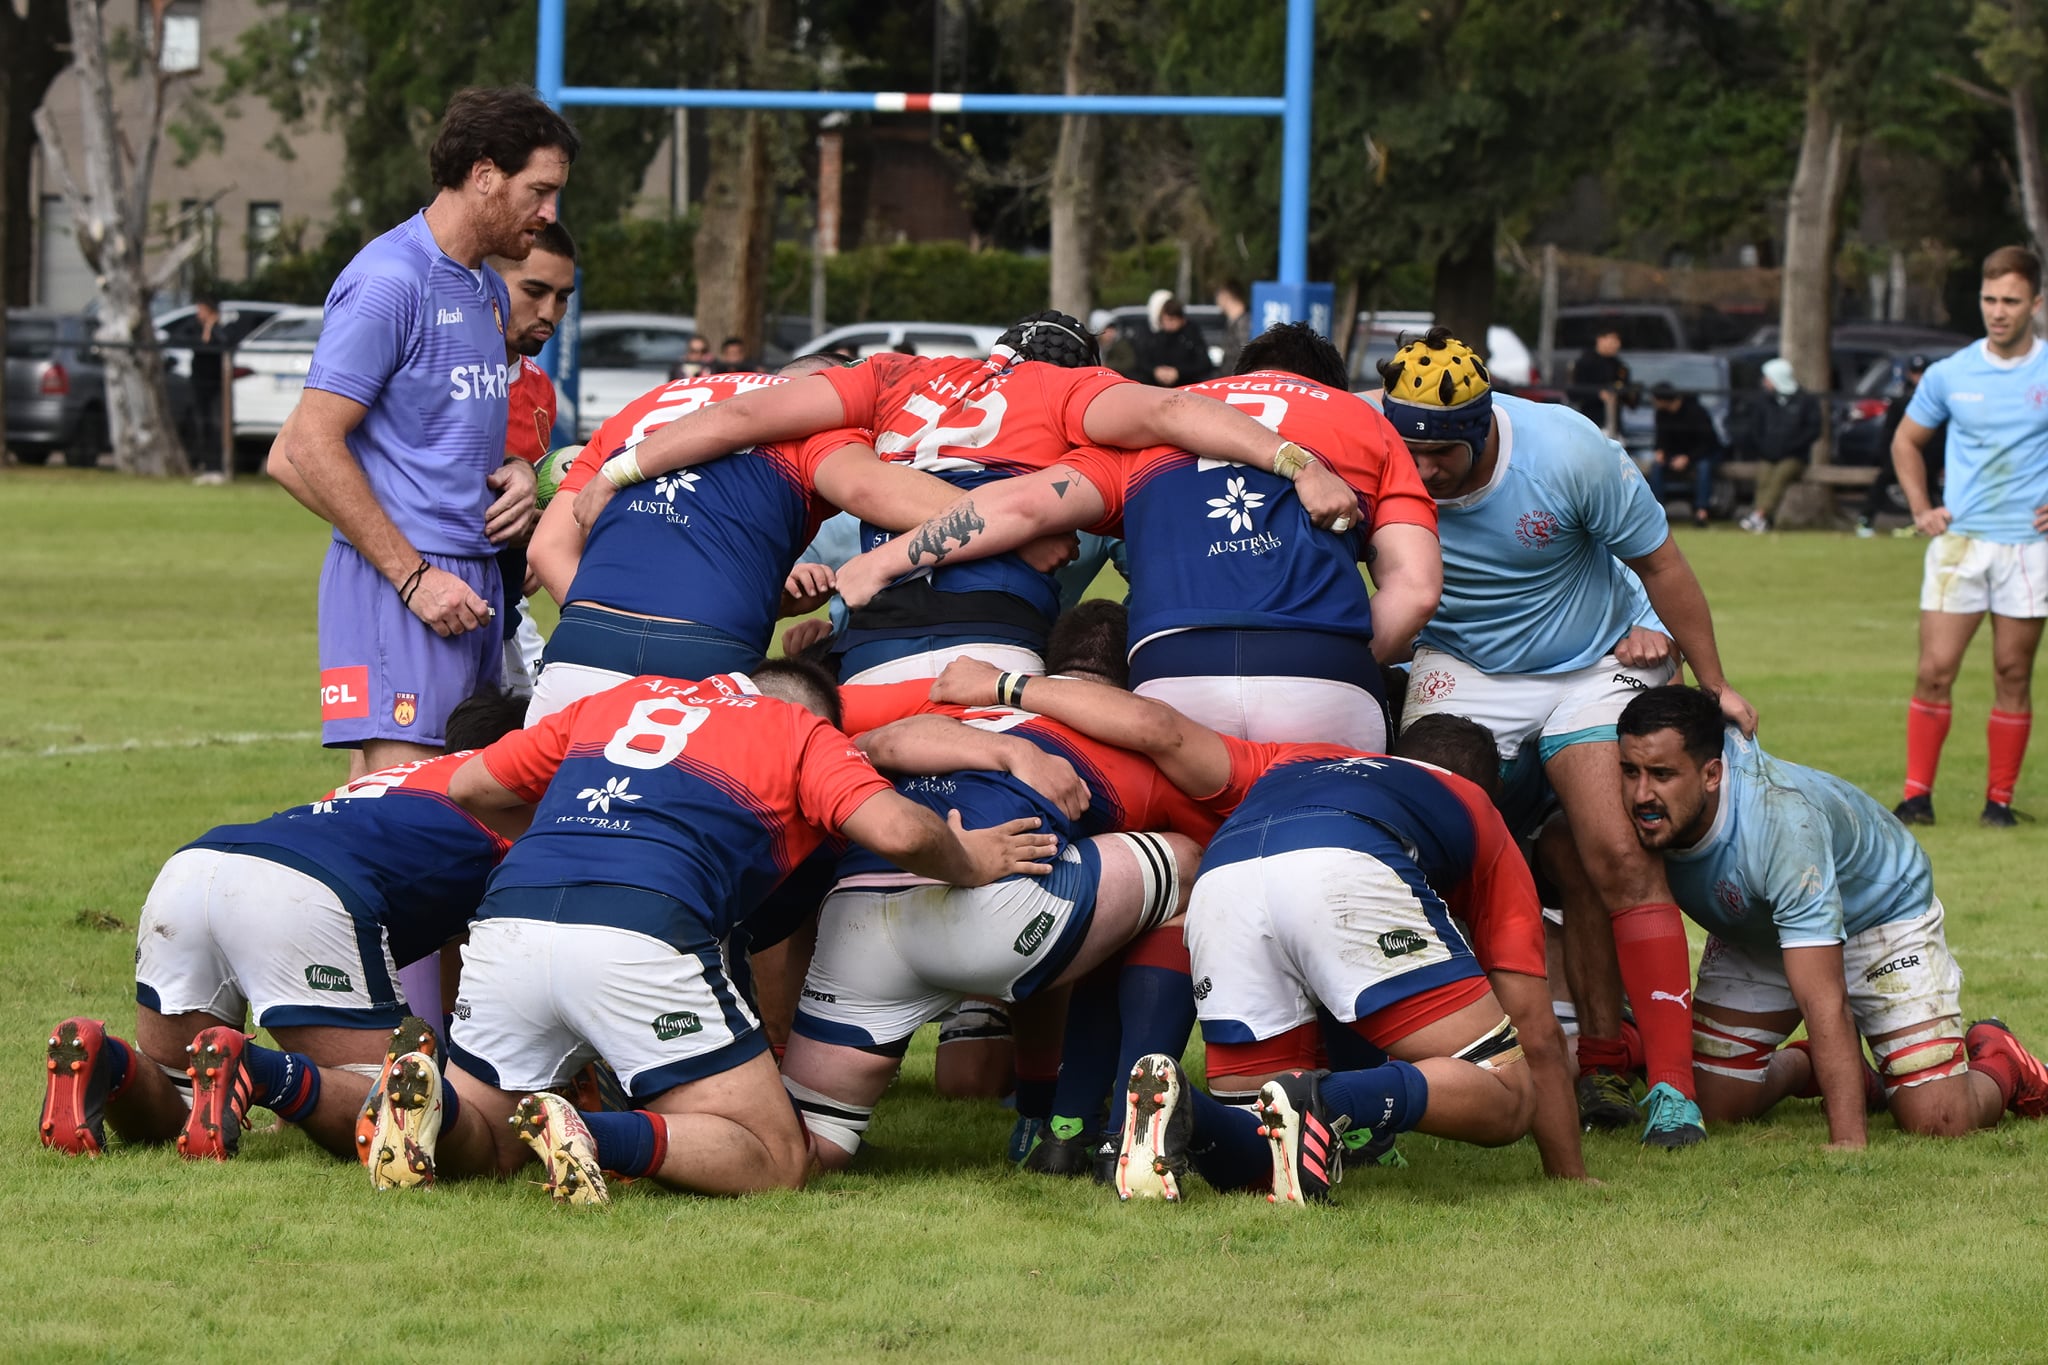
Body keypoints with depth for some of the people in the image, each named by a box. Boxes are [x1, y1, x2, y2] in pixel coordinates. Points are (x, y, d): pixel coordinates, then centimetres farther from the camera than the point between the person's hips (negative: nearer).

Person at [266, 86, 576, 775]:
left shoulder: (488, 290, 19)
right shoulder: (390, 282, -11)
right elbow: (311, 448, -16)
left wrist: (515, 469, 7)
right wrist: (414, 576, -18)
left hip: (476, 584, 9)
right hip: (397, 587, -9)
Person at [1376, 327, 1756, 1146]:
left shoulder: (1569, 453, -24)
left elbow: (1660, 564, -12)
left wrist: (1714, 685, -5)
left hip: (1595, 665, -2)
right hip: (1461, 670, 2)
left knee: (1619, 855, -16)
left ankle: (1671, 1084, -13)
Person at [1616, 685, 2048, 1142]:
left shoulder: (1782, 818, -44)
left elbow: (1824, 1001, -45)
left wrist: (1847, 1142, -48)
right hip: (1752, 938, 5)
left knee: (1939, 1122, -16)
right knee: (1716, 1108, -4)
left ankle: (1997, 1064, 19)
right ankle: (1803, 1066, 27)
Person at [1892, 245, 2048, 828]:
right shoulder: (1949, 375, 4)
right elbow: (1907, 441, 19)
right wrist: (1921, 508, 7)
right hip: (1959, 539, 1)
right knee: (1935, 671, -6)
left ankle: (2000, 797, 12)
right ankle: (1918, 794, 1)